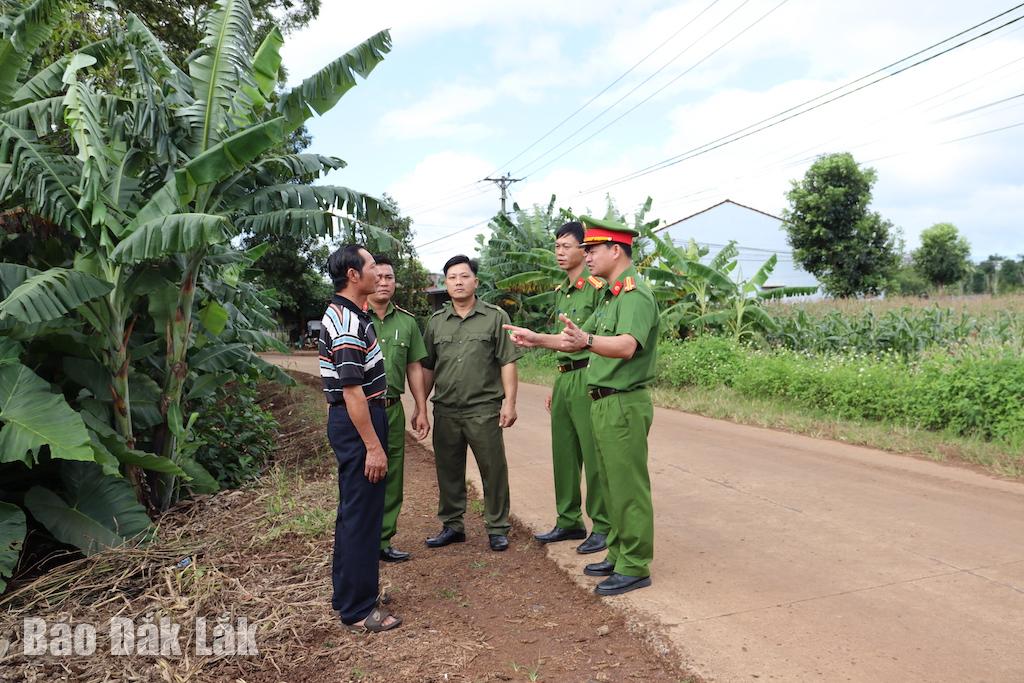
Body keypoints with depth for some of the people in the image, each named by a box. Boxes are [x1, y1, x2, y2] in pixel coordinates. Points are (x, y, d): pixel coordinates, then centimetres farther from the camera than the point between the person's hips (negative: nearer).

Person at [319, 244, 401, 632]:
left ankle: (347, 592, 32)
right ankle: (358, 610, 8)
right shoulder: (348, 322, -19)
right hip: (356, 424, -11)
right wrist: (372, 446, -23)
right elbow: (352, 389, -24)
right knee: (362, 513, -3)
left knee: (354, 510, 18)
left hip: (358, 418, 11)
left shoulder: (347, 315, 14)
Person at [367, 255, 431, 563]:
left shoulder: (406, 321, 10)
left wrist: (422, 410, 11)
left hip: (393, 409, 5)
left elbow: (414, 367, 13)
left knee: (391, 479, 10)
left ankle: (382, 542, 23)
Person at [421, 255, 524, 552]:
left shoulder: (495, 317, 1)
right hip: (445, 410, 4)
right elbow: (427, 368, 14)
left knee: (493, 470, 3)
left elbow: (508, 363, -2)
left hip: (484, 409, -3)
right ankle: (452, 525, 28)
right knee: (448, 471, 12)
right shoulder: (436, 322, 11)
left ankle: (497, 528, 17)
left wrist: (509, 402, -9)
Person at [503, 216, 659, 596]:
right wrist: (538, 339, 15)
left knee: (629, 487, -2)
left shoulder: (636, 294, -15)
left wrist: (586, 340, -50)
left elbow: (627, 346, -34)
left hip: (624, 404, -10)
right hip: (604, 403, 10)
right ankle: (618, 555, 28)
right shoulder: (611, 296, 17)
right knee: (614, 485, 16)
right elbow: (575, 341, 23)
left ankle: (635, 567, 8)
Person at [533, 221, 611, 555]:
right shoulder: (560, 291, 16)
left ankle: (603, 527, 12)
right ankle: (569, 522, 27)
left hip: (587, 377, -9)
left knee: (594, 456, -1)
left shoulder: (596, 286, -10)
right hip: (563, 378, 9)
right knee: (563, 454, 14)